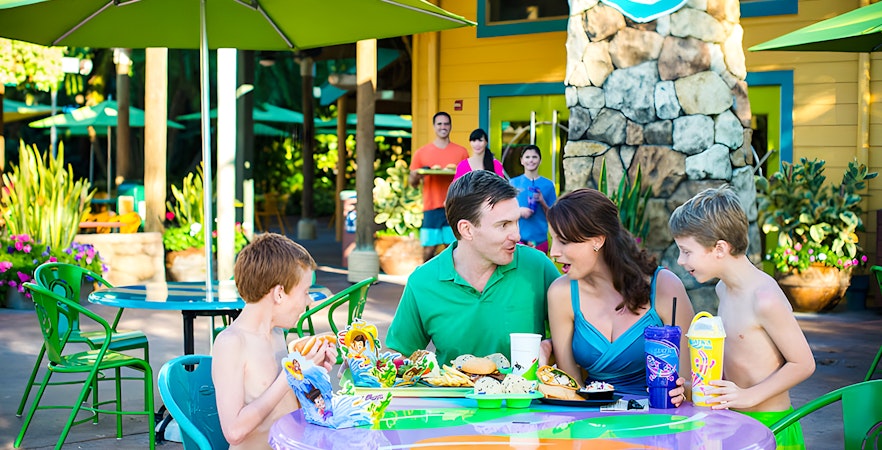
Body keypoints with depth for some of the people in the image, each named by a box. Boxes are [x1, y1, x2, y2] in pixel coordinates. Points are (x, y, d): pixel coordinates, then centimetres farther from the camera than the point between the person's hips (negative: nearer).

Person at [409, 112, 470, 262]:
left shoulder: (461, 152, 10)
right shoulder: (421, 153, 9)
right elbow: (413, 183, 10)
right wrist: (418, 175, -12)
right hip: (431, 208, 0)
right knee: (428, 250, -3)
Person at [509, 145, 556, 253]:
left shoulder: (548, 184, 5)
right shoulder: (514, 183, 5)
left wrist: (542, 202, -11)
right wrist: (519, 211, -11)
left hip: (540, 238, 1)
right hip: (517, 237, 0)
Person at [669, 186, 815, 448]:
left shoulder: (765, 298, -18)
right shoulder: (724, 288, 9)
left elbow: (803, 363, -14)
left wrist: (749, 396, -17)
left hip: (770, 426, -8)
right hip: (732, 421, 8)